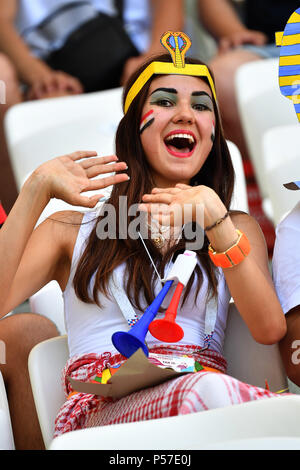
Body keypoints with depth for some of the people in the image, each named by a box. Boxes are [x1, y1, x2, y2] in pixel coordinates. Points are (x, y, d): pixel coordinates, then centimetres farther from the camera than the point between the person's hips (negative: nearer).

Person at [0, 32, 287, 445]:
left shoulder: (237, 228, 26)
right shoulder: (75, 231, 23)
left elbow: (270, 329, 3)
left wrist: (217, 223, -8)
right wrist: (37, 191, -3)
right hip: (100, 406, -1)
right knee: (209, 391, -38)